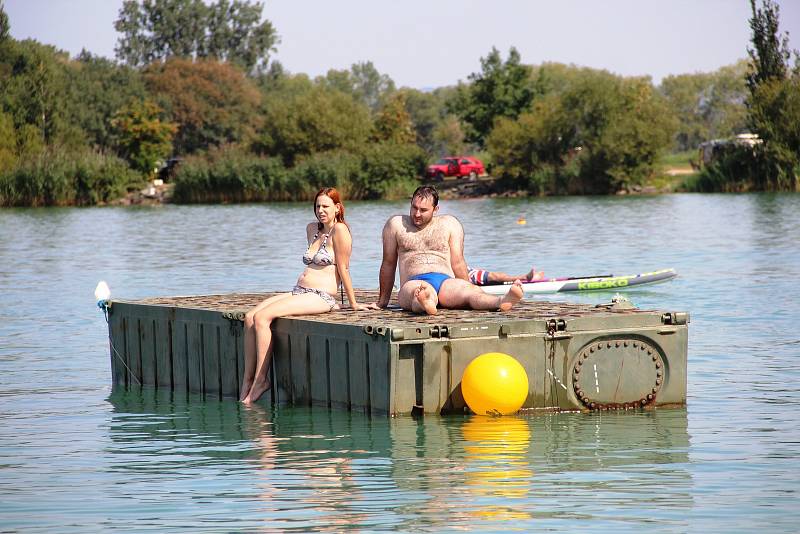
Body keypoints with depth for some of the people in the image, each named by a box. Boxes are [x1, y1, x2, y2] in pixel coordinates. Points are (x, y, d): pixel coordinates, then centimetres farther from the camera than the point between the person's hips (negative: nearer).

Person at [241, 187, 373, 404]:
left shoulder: (340, 230, -7)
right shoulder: (312, 229, 20)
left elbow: (343, 268, -7)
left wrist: (353, 303, -4)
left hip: (320, 297, -9)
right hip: (299, 291, 9)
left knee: (262, 317, -24)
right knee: (250, 317, -11)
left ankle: (260, 381, -19)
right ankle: (248, 381, -14)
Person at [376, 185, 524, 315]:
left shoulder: (449, 224, 20)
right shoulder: (396, 225, 16)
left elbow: (458, 264, 17)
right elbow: (388, 264, 21)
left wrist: (469, 293, 11)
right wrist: (383, 300, 24)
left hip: (446, 282, 2)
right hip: (414, 282, -2)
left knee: (471, 290, -34)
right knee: (418, 290, -42)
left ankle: (502, 301, -65)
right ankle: (425, 303, -79)